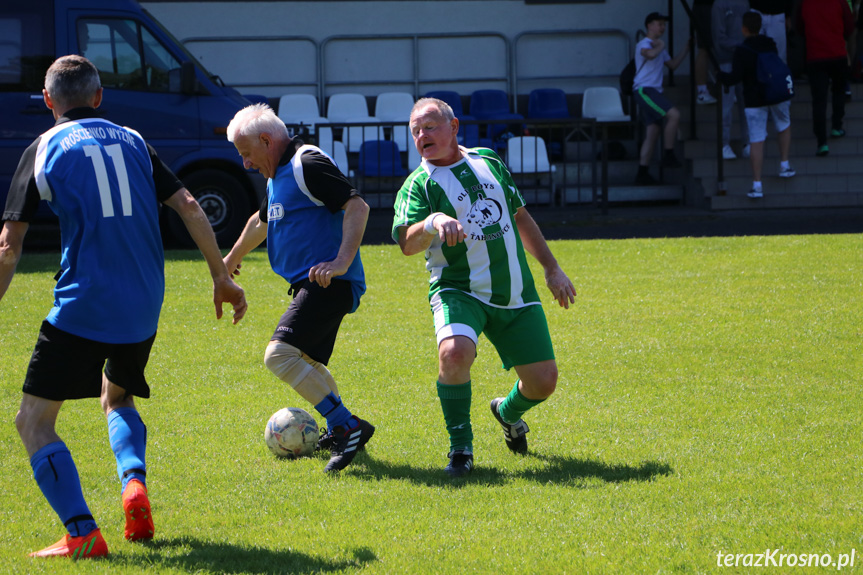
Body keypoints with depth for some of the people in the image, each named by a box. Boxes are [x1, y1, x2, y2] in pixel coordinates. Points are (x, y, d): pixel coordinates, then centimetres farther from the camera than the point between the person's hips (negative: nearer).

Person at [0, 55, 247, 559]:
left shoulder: (45, 150, 2)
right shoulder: (132, 142, 13)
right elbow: (189, 206, 7)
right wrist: (222, 276, 13)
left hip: (83, 305, -5)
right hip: (144, 308, 5)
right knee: (117, 399, 30)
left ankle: (82, 533, -12)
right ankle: (135, 485, 3)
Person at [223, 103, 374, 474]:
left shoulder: (308, 164, -13)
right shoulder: (278, 175, 20)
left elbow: (357, 207, -23)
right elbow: (261, 221, 39)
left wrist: (342, 262, -32)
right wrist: (232, 259, 53)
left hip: (328, 284, -11)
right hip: (311, 286, 11)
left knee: (280, 354, -22)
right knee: (305, 362, 19)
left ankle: (347, 427, -22)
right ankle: (340, 430, 29)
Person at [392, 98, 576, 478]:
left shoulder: (489, 161, 10)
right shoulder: (419, 184, -4)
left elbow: (520, 216, 21)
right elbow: (407, 244, -20)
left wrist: (552, 268, 21)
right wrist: (434, 222, -40)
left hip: (517, 296, 4)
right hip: (460, 291, -4)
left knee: (543, 380, 0)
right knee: (455, 352, -34)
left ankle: (508, 412, 37)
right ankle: (461, 447, -14)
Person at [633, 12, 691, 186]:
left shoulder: (658, 47, 24)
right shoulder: (644, 44, -8)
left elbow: (673, 64, 29)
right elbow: (650, 54, -32)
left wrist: (686, 50, 21)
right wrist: (661, 46, -12)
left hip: (654, 92, 10)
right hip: (644, 90, -10)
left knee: (653, 132, 7)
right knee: (674, 114, -24)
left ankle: (642, 173, 7)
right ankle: (669, 155, -18)